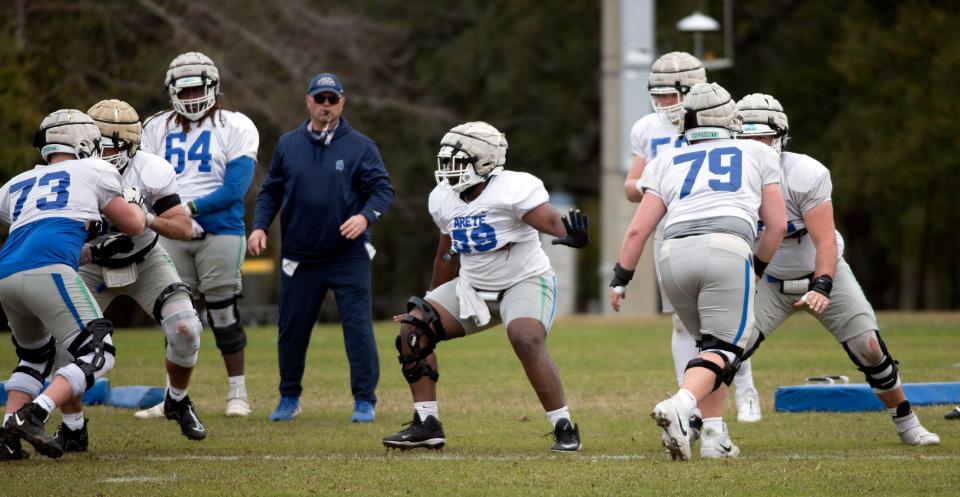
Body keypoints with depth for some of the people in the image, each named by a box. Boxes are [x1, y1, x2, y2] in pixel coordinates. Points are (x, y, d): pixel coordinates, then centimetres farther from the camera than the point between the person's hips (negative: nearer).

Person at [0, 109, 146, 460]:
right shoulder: (93, 172, 19)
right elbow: (134, 226, 23)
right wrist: (132, 197, 44)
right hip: (47, 268, -6)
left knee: (35, 356, 27)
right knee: (98, 354, -2)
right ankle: (33, 416, -20)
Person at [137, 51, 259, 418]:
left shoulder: (235, 128, 0)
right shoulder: (157, 129, 12)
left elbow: (235, 188, -9)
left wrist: (192, 207, -17)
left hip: (219, 232, -3)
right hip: (172, 235, 3)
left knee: (222, 312, -2)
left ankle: (237, 392, 9)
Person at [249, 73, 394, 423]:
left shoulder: (360, 146, 0)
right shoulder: (288, 145, 8)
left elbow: (383, 189, -4)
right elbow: (271, 191, 14)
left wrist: (365, 216, -22)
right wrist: (260, 226, -1)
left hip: (348, 258, -3)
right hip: (299, 259, 3)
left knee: (358, 328, -7)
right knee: (292, 330, 9)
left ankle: (364, 401, 3)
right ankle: (289, 398, 26)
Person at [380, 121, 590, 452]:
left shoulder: (512, 189, -22)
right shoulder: (444, 199, 0)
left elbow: (550, 220, -38)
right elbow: (447, 254, 15)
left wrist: (570, 234, -61)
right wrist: (432, 301, 23)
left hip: (525, 282, -7)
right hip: (474, 287, 7)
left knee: (526, 340, -33)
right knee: (414, 327, -7)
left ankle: (564, 428, -20)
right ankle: (426, 424, -2)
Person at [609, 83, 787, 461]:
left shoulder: (666, 163, 26)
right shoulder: (758, 155, 25)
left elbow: (638, 229, 18)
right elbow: (777, 225, 22)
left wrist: (620, 279, 27)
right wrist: (757, 267, 37)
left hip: (675, 255, 3)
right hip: (727, 249, -3)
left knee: (711, 343, 22)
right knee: (723, 349, -3)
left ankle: (714, 436, 12)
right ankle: (679, 406, -31)